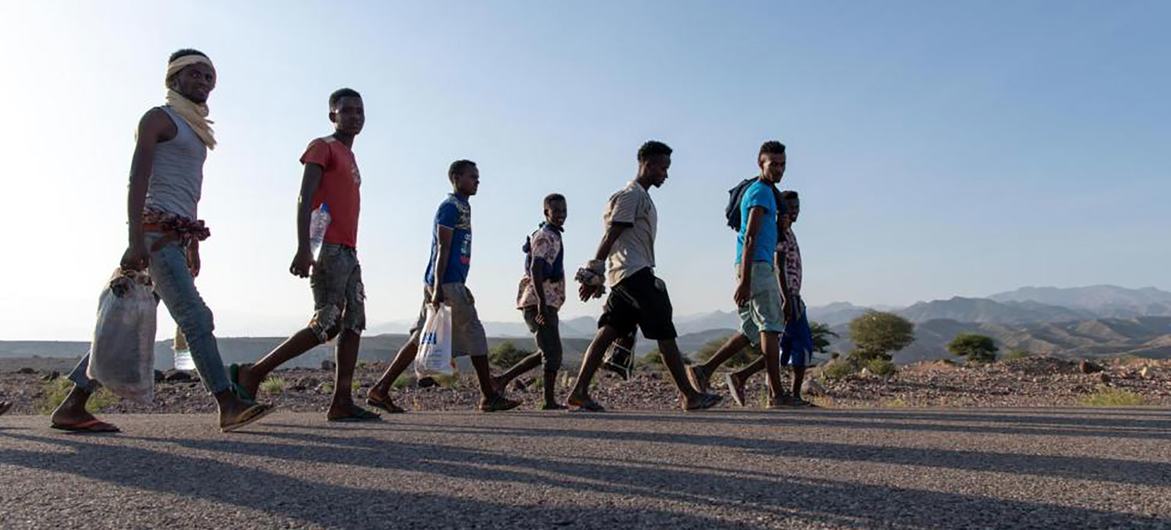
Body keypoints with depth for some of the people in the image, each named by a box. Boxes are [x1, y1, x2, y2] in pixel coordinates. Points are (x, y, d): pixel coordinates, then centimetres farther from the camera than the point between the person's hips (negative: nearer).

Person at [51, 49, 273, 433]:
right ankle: (228, 406, -17)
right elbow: (137, 179, -10)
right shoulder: (159, 117, 0)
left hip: (178, 234, 8)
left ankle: (72, 407, 13)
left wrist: (193, 246, 21)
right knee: (195, 317, -15)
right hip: (157, 229, -8)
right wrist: (136, 240, -20)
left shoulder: (195, 129, 25)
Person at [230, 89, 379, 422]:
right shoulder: (322, 147, 0)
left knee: (354, 323, 1)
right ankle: (252, 374, -1)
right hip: (328, 248, -9)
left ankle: (342, 403, 1)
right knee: (327, 324, -12)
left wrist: (346, 252, 16)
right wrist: (303, 249, -23)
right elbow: (305, 199, -12)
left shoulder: (349, 157, 25)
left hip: (348, 251, 9)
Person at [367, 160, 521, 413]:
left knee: (421, 339, 7)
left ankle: (380, 390, 8)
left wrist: (461, 288, 27)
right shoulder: (451, 207, -8)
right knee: (474, 333, -2)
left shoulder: (462, 207, 22)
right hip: (446, 283, -10)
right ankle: (490, 396, 7)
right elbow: (442, 247, -17)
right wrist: (438, 286, -23)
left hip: (452, 283, 10)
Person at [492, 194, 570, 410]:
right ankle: (549, 402, 1)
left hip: (545, 303, 10)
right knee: (553, 353, -5)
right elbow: (535, 269, -23)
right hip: (539, 303, -10)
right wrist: (541, 302, -30)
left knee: (546, 352, 15)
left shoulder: (552, 236, 21)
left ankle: (503, 379, 17)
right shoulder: (545, 236, -10)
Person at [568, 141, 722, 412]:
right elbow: (611, 236, -15)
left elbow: (613, 237, 24)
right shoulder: (631, 195, -8)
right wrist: (594, 273, -19)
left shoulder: (641, 197, 23)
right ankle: (689, 395, 0)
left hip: (627, 277, 10)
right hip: (635, 274, -10)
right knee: (665, 333, -6)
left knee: (608, 332, 4)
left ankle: (579, 392, 4)